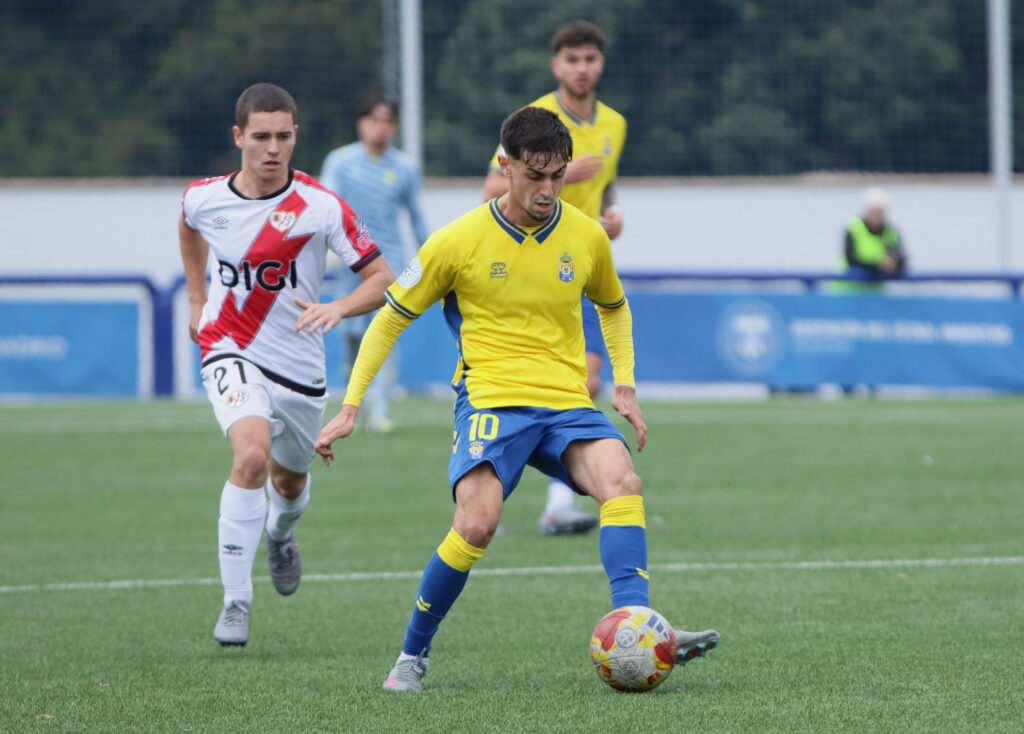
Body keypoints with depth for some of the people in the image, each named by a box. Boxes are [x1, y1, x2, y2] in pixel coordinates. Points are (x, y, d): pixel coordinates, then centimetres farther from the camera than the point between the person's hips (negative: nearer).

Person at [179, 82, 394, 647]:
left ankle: (280, 533, 61)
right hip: (231, 353, -1)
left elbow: (383, 278, -13)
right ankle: (236, 601, -21)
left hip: (299, 366, 1)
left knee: (289, 477, 21)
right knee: (252, 454, -28)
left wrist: (336, 309, -31)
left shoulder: (321, 208, -15)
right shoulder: (204, 198, -7)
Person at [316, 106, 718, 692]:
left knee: (622, 482, -28)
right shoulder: (460, 241, -2)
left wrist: (625, 384, 14)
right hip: (492, 399, -3)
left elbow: (614, 307, 28)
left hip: (569, 403, 3)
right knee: (477, 523, -26)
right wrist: (351, 407, 4)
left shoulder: (587, 237, 7)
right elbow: (391, 318, 8)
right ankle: (413, 654, -5)